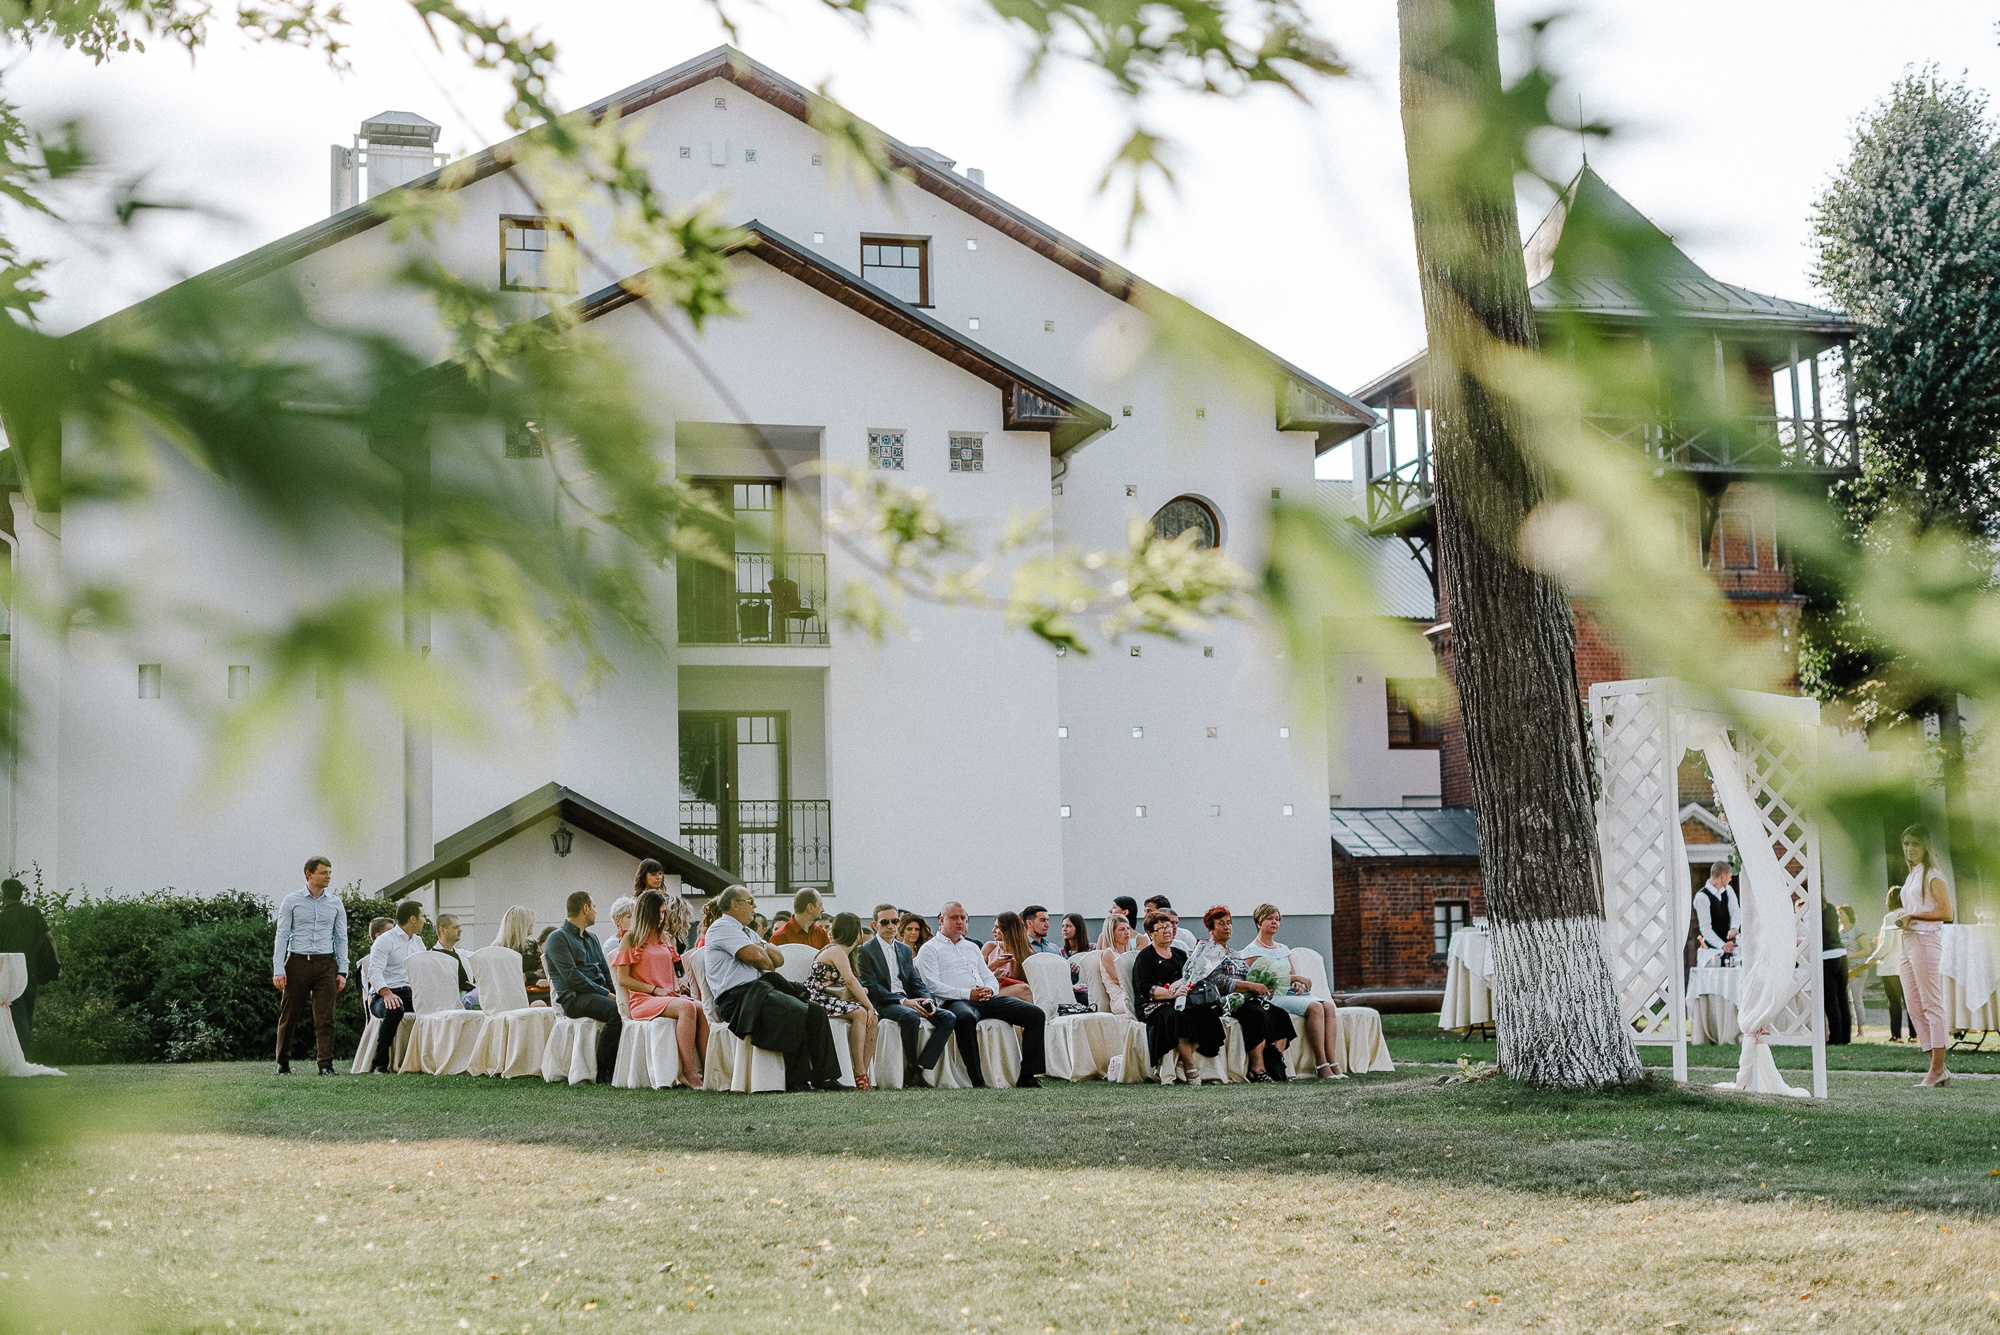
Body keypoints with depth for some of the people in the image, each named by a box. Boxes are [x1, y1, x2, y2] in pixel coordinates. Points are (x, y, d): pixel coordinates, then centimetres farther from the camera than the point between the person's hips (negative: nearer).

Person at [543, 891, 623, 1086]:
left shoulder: (592, 939, 25)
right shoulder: (557, 938, -1)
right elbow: (572, 977, -12)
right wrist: (606, 994, -16)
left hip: (599, 994, 8)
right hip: (573, 997, -8)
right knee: (616, 1011, -34)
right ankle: (602, 1072, -26)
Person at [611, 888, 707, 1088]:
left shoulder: (665, 938, 22)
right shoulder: (630, 940, 4)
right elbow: (622, 979, -3)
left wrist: (678, 986, 6)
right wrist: (655, 990, -11)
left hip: (669, 996, 6)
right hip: (642, 1000, -6)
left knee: (702, 1008, -28)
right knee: (687, 1007, -35)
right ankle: (688, 1070, -38)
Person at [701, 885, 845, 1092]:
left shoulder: (747, 932, 28)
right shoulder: (722, 927, -2)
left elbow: (779, 959, 21)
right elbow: (753, 956, -14)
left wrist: (762, 947, 1)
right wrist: (768, 964, 7)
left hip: (760, 988, 10)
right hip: (737, 996, -10)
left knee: (816, 1012, -10)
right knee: (796, 1013, -30)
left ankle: (823, 1077, -15)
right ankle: (796, 1081, -23)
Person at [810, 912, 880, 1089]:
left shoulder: (844, 952, 20)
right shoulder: (836, 951, -11)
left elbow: (847, 984, 14)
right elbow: (850, 980, -21)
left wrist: (860, 992, -9)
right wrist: (868, 1005, -19)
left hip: (833, 999, 9)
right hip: (818, 1000, -9)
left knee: (873, 1017, -11)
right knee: (860, 1013, -28)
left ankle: (864, 1073, -19)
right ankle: (859, 1072, -30)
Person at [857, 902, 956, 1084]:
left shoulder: (905, 950, 20)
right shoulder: (866, 951, -1)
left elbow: (916, 982, 16)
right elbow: (871, 988, -10)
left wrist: (928, 1000, -7)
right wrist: (903, 1001, -20)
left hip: (907, 1000, 7)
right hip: (882, 1004, -7)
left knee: (949, 1018, -14)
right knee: (911, 1016, -37)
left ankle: (920, 1067, -22)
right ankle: (911, 1069, -21)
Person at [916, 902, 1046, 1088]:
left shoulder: (972, 947, 30)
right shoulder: (929, 950, 9)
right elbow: (933, 986, -5)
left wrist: (989, 990, -1)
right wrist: (968, 994, -14)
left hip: (987, 1000, 6)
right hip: (955, 1002, -6)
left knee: (1036, 1014, -13)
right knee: (966, 1018, -45)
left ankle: (1027, 1077, -14)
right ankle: (977, 1080, -37)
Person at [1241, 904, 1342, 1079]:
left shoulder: (1283, 949, 26)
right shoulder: (1252, 951, 2)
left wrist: (1299, 984, 0)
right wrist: (1296, 978, -14)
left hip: (1290, 993, 7)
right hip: (1272, 997, -7)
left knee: (1328, 1005, -22)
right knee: (1315, 1007, -31)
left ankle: (1333, 1063, -31)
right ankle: (1322, 1066, -33)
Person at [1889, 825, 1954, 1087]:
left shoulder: (1933, 875, -5)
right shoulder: (1912, 876, 21)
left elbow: (1946, 913, -13)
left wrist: (1912, 916, -15)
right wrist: (1901, 917, 9)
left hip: (1926, 940, -9)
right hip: (1908, 942, 9)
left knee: (1931, 1006, -10)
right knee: (1915, 1008, 4)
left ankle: (1937, 1069, -12)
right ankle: (1938, 1069, 5)